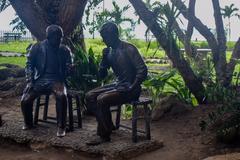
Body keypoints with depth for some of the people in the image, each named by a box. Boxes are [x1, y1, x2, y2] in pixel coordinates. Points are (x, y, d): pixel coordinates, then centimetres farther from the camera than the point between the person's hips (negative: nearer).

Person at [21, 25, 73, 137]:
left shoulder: (65, 50, 5)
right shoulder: (36, 48, 4)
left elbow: (68, 67, 8)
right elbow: (29, 64, 6)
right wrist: (30, 81, -7)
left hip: (57, 80, -1)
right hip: (40, 79, 1)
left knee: (62, 96, -34)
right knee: (25, 100, -20)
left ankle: (61, 127, -19)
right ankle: (28, 123, 10)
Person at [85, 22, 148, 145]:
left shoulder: (128, 49, -13)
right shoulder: (110, 52, 10)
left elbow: (143, 70, -20)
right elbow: (102, 75, 11)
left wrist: (131, 89, -23)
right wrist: (104, 58, -5)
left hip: (130, 89, -8)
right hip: (117, 85, 8)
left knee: (102, 99, -26)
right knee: (89, 96, -2)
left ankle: (104, 135, -13)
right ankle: (108, 125, 7)